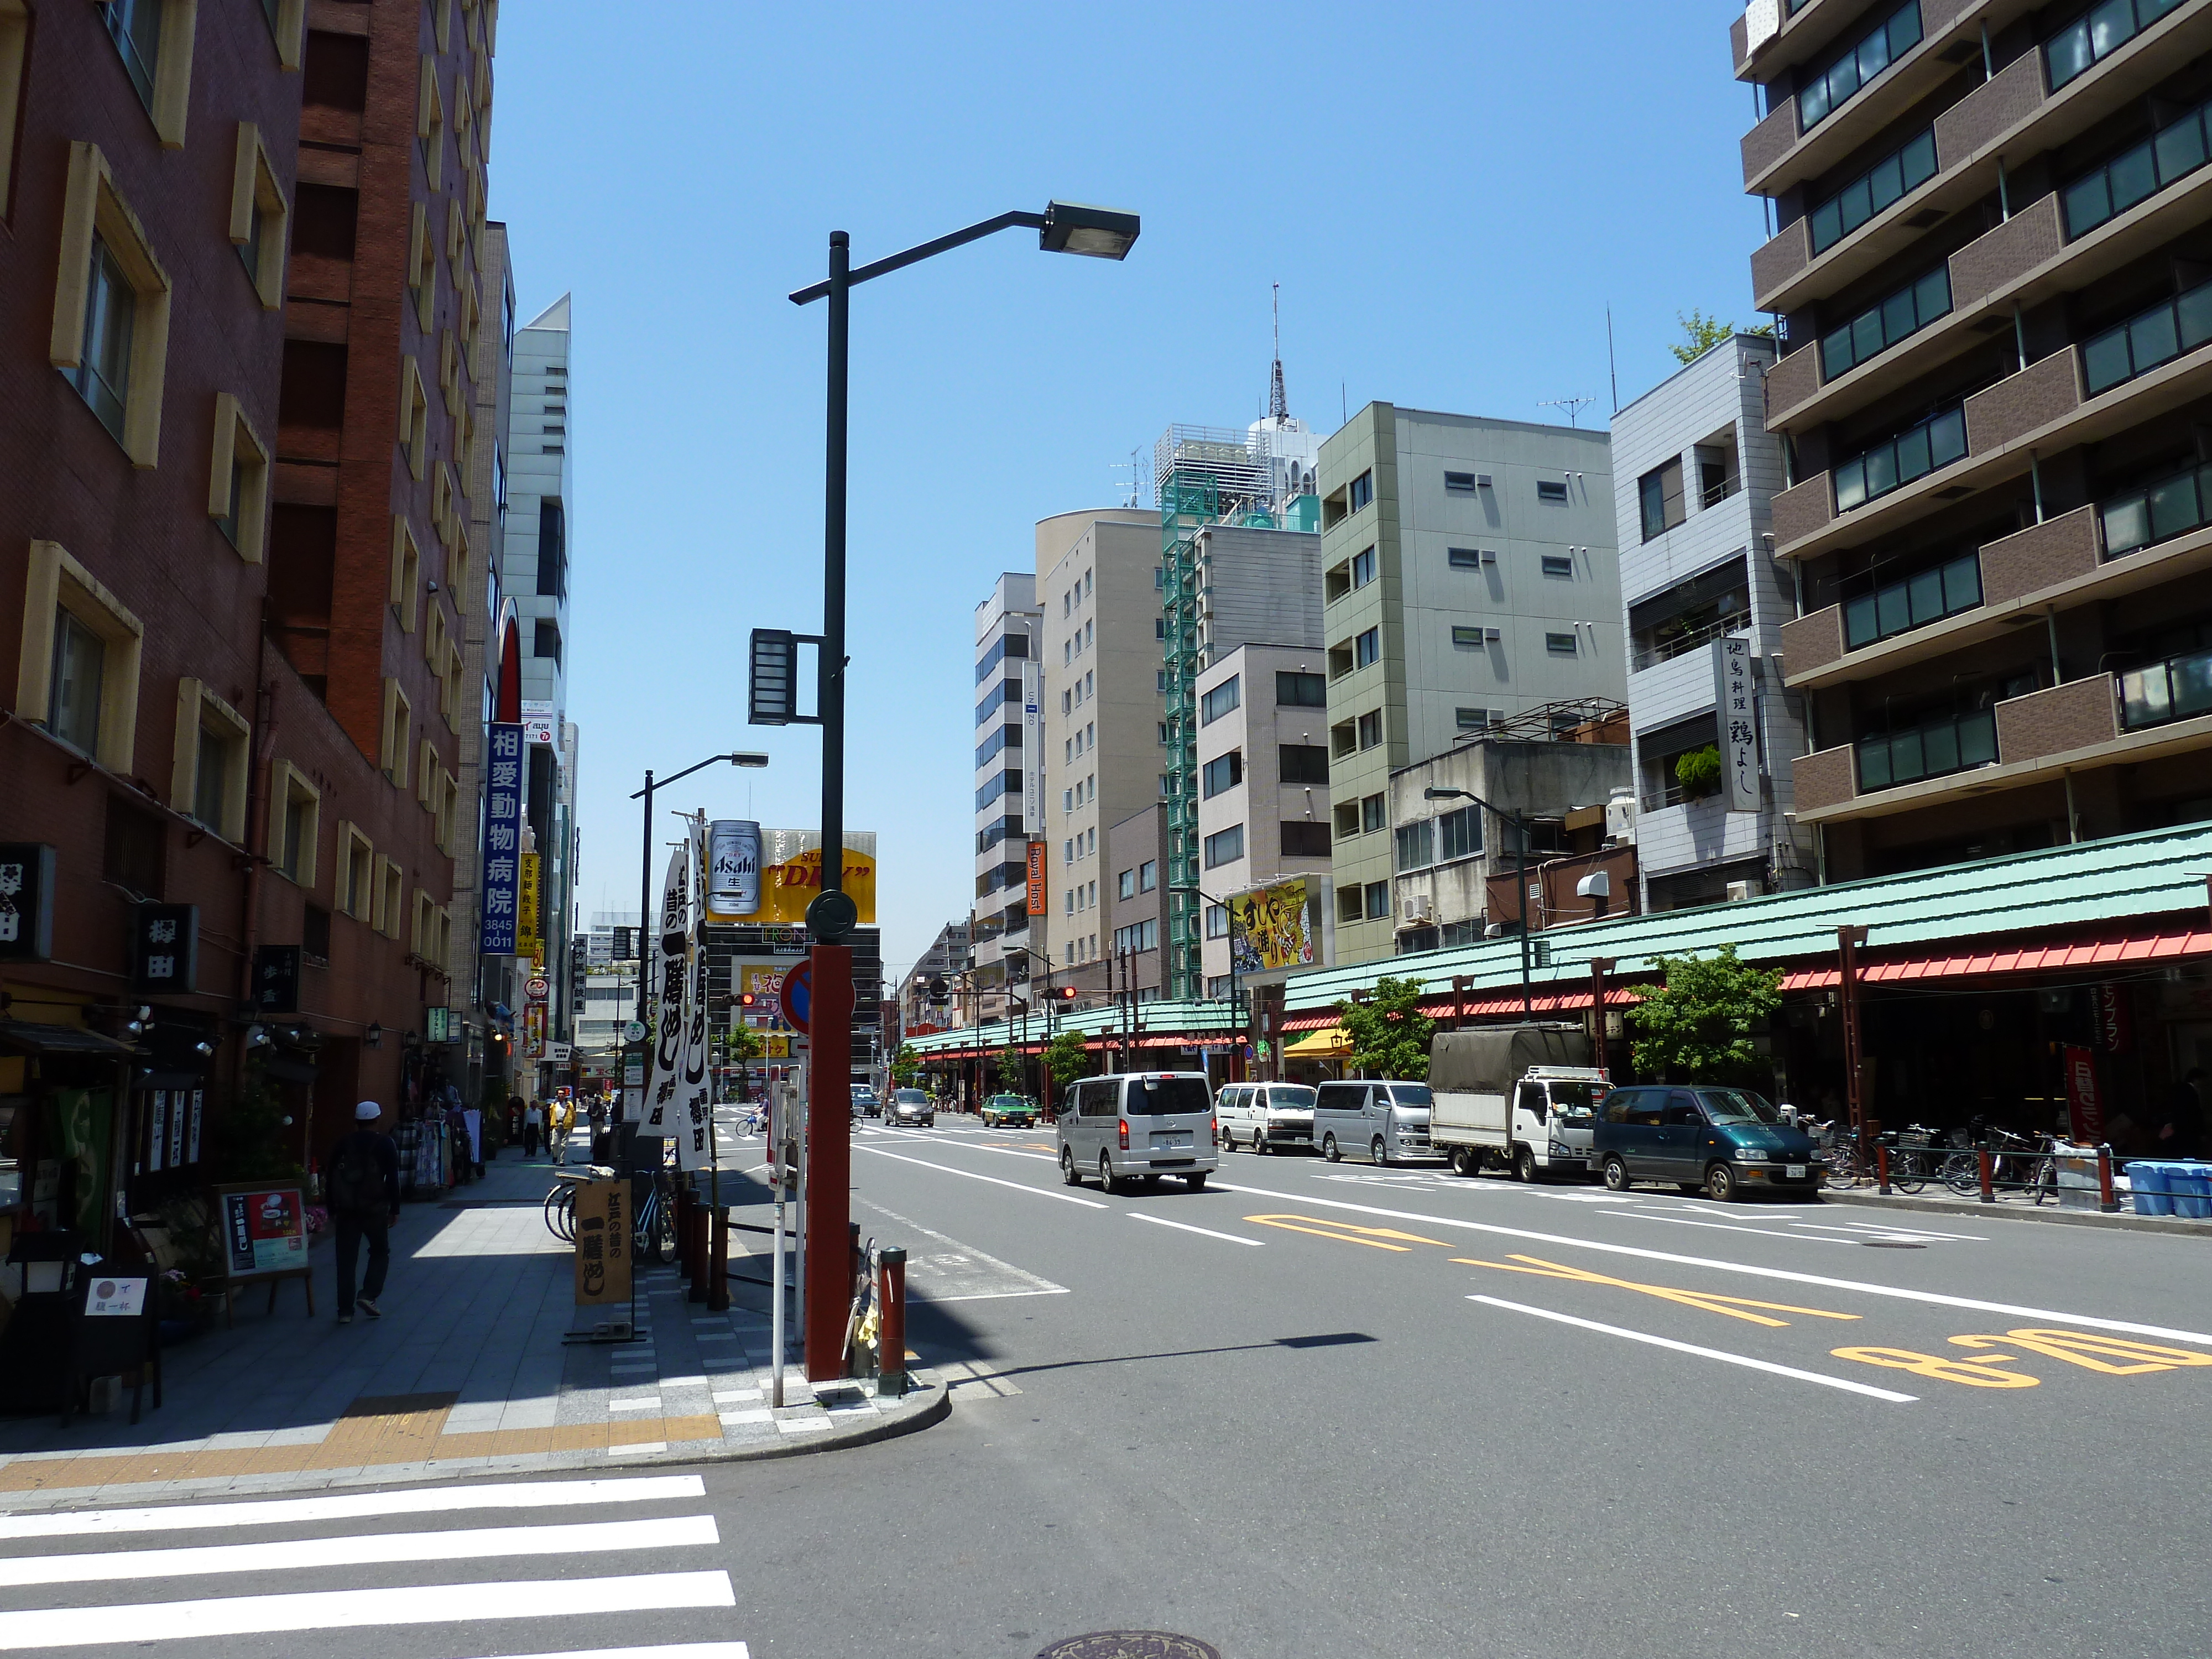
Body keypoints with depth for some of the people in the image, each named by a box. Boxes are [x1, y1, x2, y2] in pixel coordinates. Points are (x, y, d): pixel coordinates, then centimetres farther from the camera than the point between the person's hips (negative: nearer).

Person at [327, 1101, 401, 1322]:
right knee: (380, 1253, 14)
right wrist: (395, 1210, 0)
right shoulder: (385, 1144, -2)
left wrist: (332, 1211, 15)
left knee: (346, 1260, 6)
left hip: (346, 1210, 3)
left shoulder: (342, 1145, 7)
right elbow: (393, 1179, -6)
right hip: (375, 1210, -2)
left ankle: (345, 1311, 5)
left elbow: (330, 1180, 9)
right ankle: (369, 1296, -3)